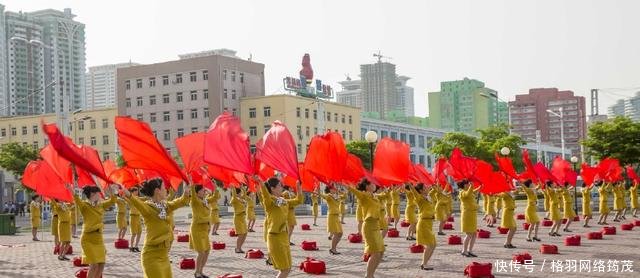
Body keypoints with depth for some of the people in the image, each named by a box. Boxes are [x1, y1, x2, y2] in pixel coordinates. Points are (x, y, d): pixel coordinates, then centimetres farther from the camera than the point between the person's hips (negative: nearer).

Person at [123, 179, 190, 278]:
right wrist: (128, 195, -58)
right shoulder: (148, 207, -16)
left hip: (164, 255, 8)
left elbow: (181, 201, 24)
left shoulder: (165, 206, 8)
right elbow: (138, 203, -38)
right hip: (152, 256, -8)